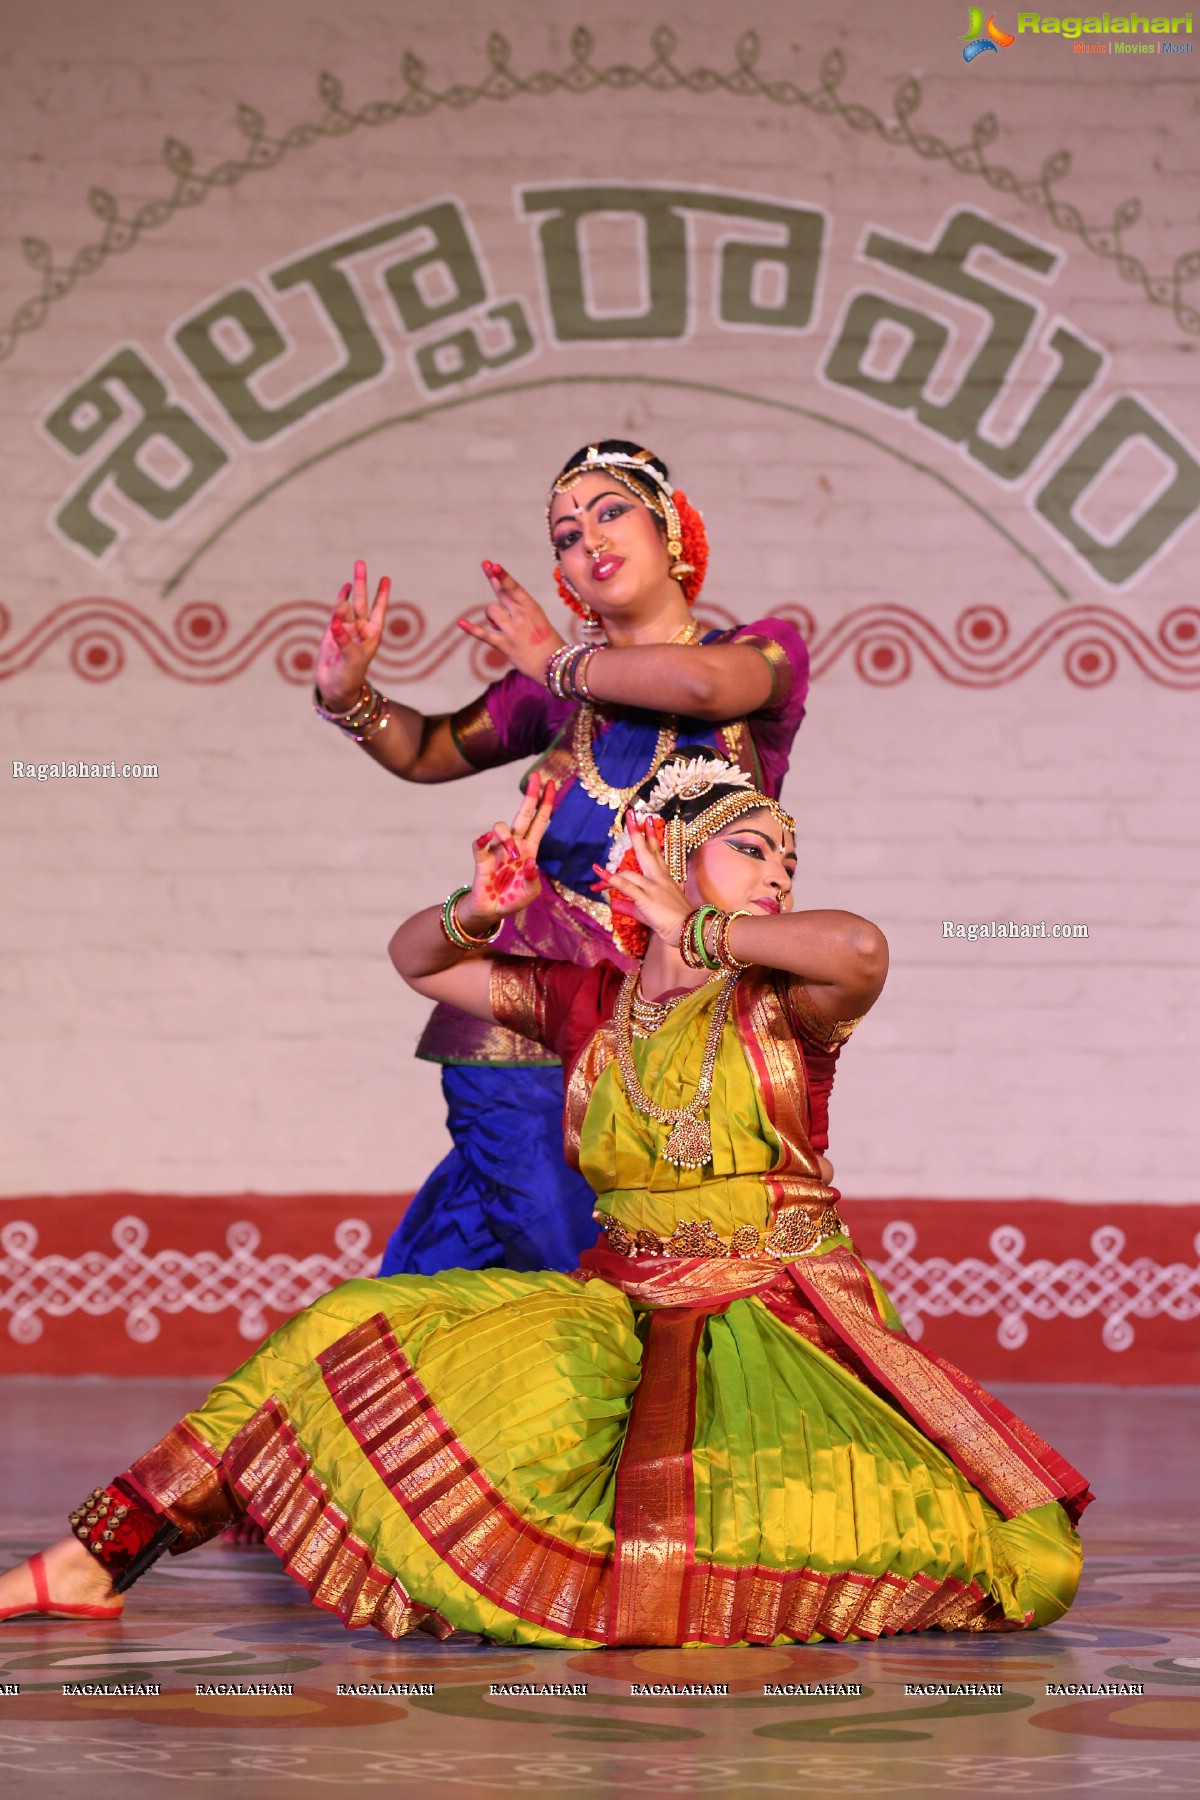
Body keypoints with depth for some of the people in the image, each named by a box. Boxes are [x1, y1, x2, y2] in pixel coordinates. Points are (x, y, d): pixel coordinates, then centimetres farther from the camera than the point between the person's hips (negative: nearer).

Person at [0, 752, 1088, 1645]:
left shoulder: (785, 1001, 1)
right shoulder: (589, 1003, 13)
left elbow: (863, 948, -24)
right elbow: (416, 961, 25)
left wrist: (695, 933, -10)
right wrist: (478, 910, 2)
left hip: (776, 1314, -3)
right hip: (622, 1306, 3)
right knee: (366, 1340, -14)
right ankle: (98, 1558, -12)